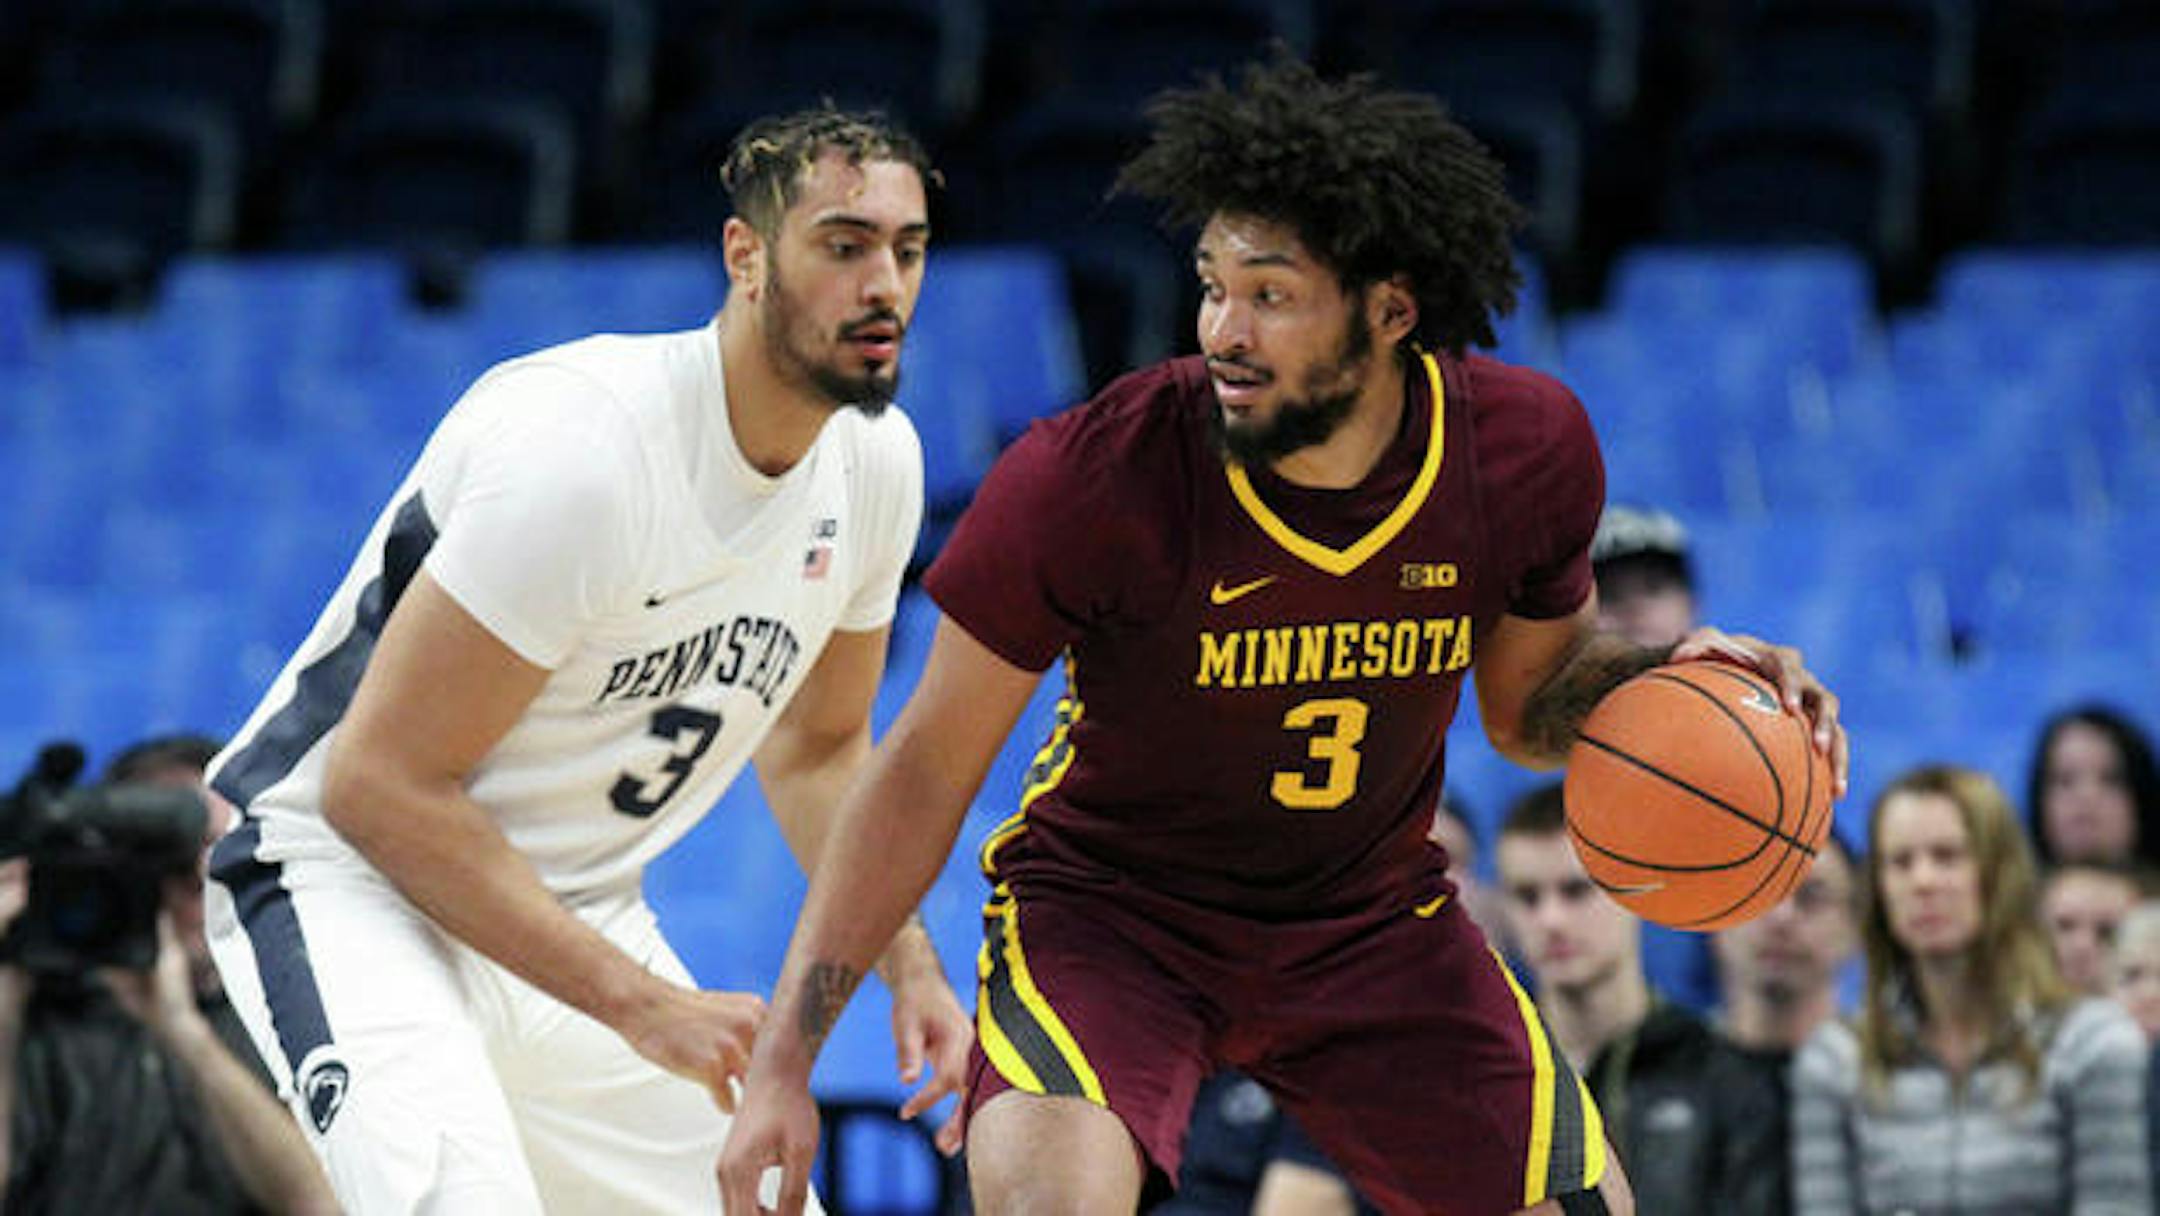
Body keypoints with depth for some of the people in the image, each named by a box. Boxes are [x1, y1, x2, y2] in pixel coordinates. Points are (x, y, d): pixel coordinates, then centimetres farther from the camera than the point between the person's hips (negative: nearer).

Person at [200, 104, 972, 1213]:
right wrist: (643, 1006, -25)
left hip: (570, 908, 8)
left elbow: (816, 743, 18)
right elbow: (379, 783, -26)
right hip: (347, 868, -8)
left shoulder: (874, 459, -1)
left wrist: (910, 970, 3)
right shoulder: (583, 445, -26)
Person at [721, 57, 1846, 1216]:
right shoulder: (1093, 476, -25)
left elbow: (1529, 705, 6)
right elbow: (928, 770, -14)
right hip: (1105, 904, -4)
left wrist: (1668, 674, -17)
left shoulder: (1527, 448, -15)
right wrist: (784, 1060, -17)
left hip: (1371, 919, 4)